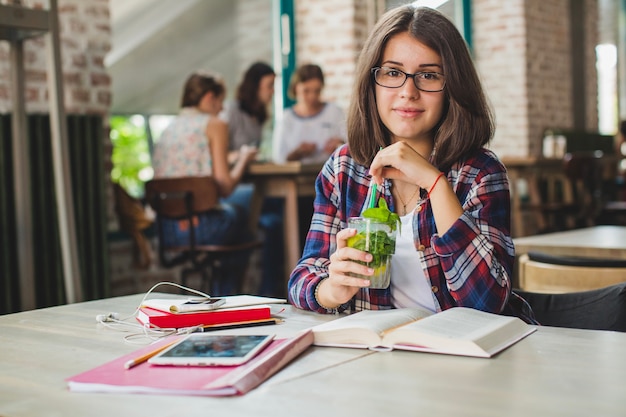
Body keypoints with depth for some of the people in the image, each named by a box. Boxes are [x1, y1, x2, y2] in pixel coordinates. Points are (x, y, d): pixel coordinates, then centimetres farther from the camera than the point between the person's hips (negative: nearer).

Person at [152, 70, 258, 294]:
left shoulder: (168, 129, 15)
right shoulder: (215, 125, -3)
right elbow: (224, 186, -9)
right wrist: (243, 158, 10)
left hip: (165, 231, 7)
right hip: (199, 225, -7)